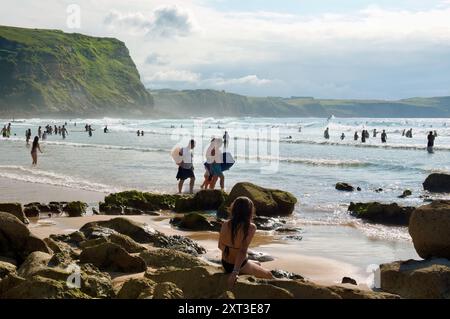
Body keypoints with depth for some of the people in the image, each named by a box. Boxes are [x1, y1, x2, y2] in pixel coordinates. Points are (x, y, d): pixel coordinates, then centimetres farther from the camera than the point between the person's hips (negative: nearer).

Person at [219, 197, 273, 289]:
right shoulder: (250, 227, -22)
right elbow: (243, 251, -29)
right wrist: (235, 272, -31)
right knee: (269, 275, 19)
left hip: (225, 263, 6)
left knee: (258, 264, 32)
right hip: (240, 266, -6)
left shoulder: (225, 225, -6)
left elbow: (221, 246, 5)